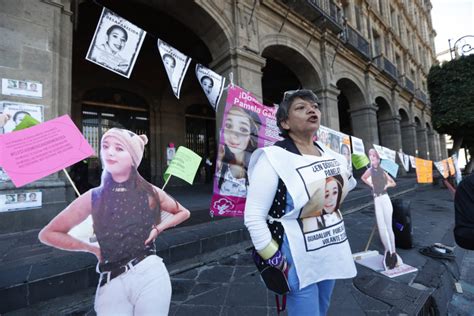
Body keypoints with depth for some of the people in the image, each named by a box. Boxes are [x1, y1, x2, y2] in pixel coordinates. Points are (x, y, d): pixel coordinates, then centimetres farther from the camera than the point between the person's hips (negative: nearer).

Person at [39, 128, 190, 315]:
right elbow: (48, 234, 7)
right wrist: (91, 248, -2)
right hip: (111, 283, 1)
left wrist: (158, 228, -4)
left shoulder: (150, 193, -4)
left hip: (150, 275, 0)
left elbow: (183, 213, 11)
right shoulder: (94, 197, -3)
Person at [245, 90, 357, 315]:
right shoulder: (273, 158, -21)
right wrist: (274, 261, -18)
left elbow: (344, 185, 21)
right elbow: (253, 217, -21)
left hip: (331, 253, 7)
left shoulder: (329, 153, 2)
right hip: (299, 258, -7)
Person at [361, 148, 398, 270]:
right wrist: (370, 184, 7)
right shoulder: (370, 170, 2)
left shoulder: (383, 171, 6)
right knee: (381, 228, -1)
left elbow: (393, 183, 20)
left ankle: (393, 252, 12)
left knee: (389, 227, 3)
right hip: (376, 200, 0)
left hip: (385, 199, 0)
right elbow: (363, 178, 22)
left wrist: (387, 185, 0)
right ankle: (387, 250, 13)